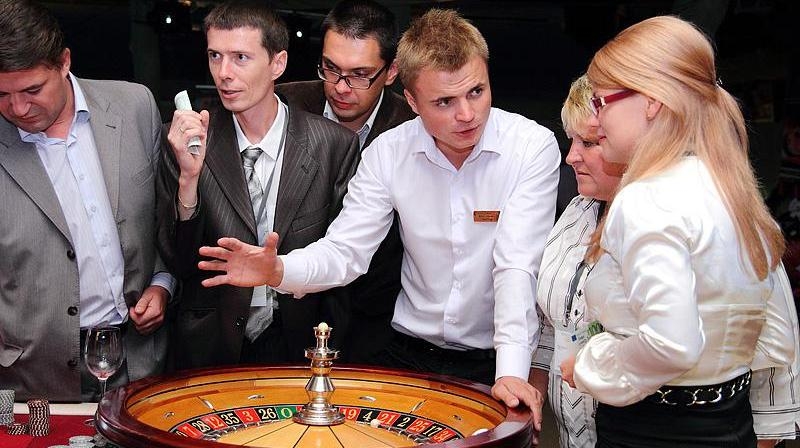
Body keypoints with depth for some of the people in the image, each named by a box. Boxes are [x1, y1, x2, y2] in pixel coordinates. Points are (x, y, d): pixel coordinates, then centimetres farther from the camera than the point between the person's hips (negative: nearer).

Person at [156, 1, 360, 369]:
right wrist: (189, 176, -17)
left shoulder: (335, 144, -4)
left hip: (299, 342, 0)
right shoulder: (186, 140, -2)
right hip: (212, 347, 1)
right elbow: (179, 262, -4)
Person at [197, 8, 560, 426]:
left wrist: (511, 372, -29)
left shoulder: (532, 147, -12)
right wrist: (279, 271, -24)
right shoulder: (388, 153, -3)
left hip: (493, 360, -2)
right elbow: (345, 251, -4)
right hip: (409, 351, 2)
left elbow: (517, 265, -18)